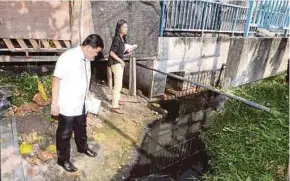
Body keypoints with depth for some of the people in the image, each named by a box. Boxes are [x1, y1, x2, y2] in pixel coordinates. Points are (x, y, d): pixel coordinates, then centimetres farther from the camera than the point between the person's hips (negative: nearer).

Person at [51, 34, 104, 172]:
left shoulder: (86, 59, 3)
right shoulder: (67, 57, -23)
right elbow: (56, 80, -20)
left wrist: (87, 95, 20)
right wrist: (54, 102, -18)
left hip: (81, 104, 8)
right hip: (66, 105, -8)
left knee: (81, 128, 26)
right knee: (64, 133, 10)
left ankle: (83, 148, 48)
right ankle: (63, 160, 28)